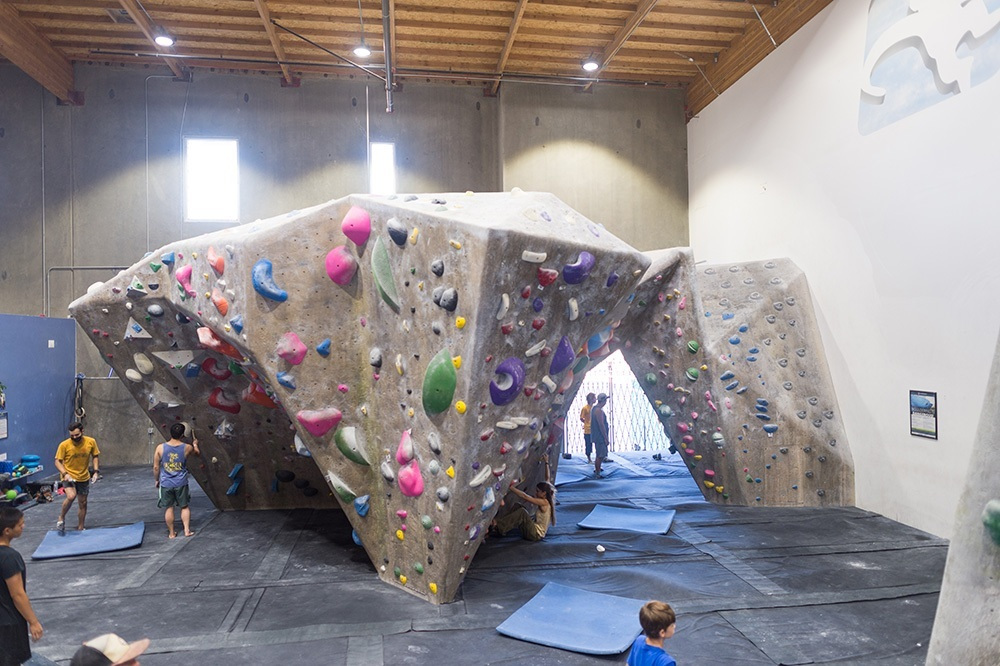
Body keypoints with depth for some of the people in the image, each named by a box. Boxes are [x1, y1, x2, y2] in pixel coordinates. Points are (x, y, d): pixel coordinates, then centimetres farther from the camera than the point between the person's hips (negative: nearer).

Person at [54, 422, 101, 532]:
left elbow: (95, 456, 7)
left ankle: (80, 527, 28)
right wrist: (65, 474, -23)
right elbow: (58, 461, -9)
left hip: (84, 478, 4)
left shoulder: (91, 442, -7)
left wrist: (96, 471, -4)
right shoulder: (64, 445, -15)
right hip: (69, 476, -3)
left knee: (83, 503, 11)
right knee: (71, 496, -28)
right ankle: (61, 518, -1)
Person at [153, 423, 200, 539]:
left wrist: (157, 480, 12)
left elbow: (156, 467, -4)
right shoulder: (187, 448, -10)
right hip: (181, 483, 0)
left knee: (169, 508, 12)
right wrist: (195, 444, 31)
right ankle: (187, 530, 15)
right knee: (185, 506, 15)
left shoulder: (160, 448, -10)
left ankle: (171, 533, 20)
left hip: (166, 483, 0)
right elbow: (198, 453, 12)